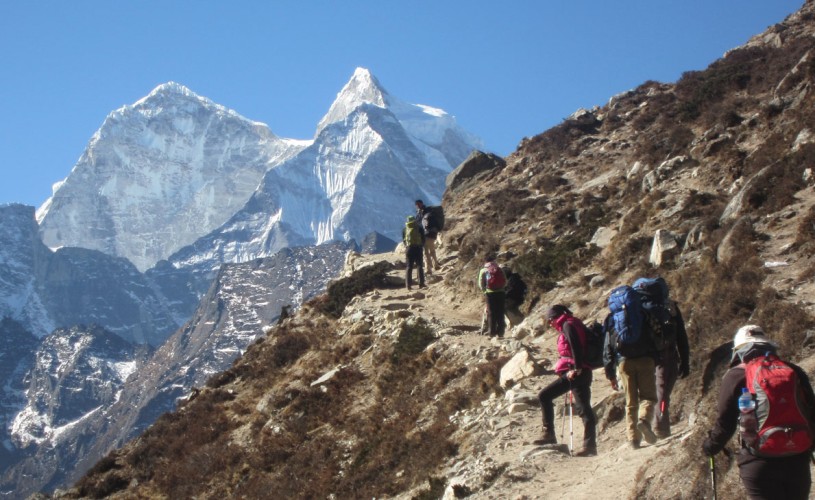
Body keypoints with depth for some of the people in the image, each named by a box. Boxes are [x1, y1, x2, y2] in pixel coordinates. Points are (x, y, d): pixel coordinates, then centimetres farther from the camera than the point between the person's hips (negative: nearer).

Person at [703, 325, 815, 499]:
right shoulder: (794, 371, 7)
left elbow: (725, 422, -5)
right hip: (798, 459, 4)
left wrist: (711, 446, 13)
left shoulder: (736, 376, -5)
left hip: (759, 462, -4)